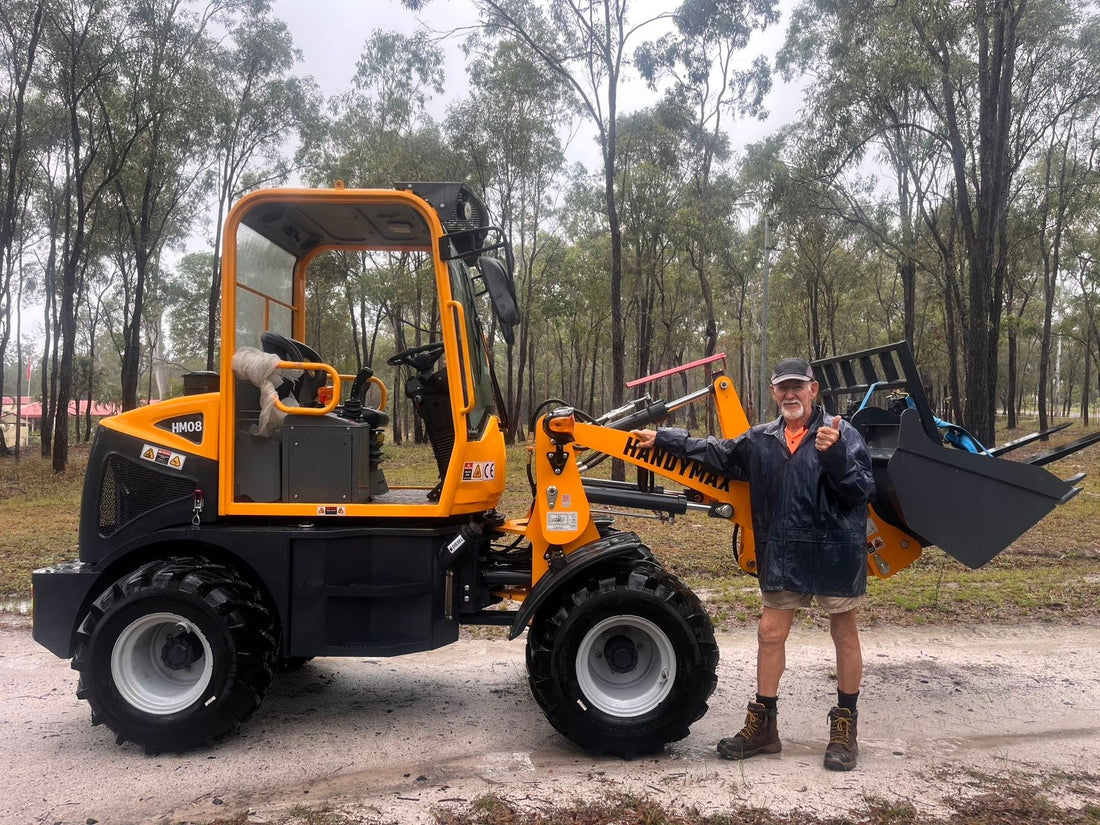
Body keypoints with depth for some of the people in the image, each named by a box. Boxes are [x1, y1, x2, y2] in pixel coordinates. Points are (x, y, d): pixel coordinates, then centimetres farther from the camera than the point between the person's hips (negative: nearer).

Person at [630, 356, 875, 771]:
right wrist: (662, 439, 16)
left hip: (836, 553, -4)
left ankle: (844, 728, 27)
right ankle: (762, 725, 24)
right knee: (770, 633, 9)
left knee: (844, 635, 10)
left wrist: (835, 454, -31)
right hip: (783, 555, 5)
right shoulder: (761, 440, 6)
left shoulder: (843, 434, -9)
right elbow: (716, 454, 18)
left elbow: (862, 490, -15)